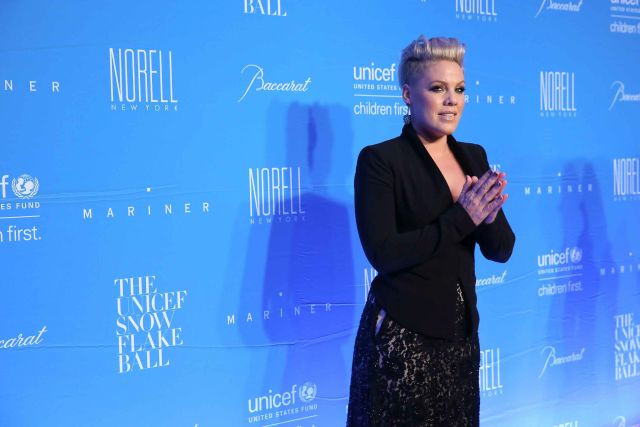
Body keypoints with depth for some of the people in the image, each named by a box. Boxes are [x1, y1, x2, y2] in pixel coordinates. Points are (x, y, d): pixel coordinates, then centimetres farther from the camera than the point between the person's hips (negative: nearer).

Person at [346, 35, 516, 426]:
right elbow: (383, 253, -19)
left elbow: (502, 249, 4)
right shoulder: (379, 160, -11)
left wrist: (488, 215, -17)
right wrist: (461, 218, -20)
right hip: (400, 335, -6)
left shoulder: (474, 156, 7)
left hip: (460, 333, 6)